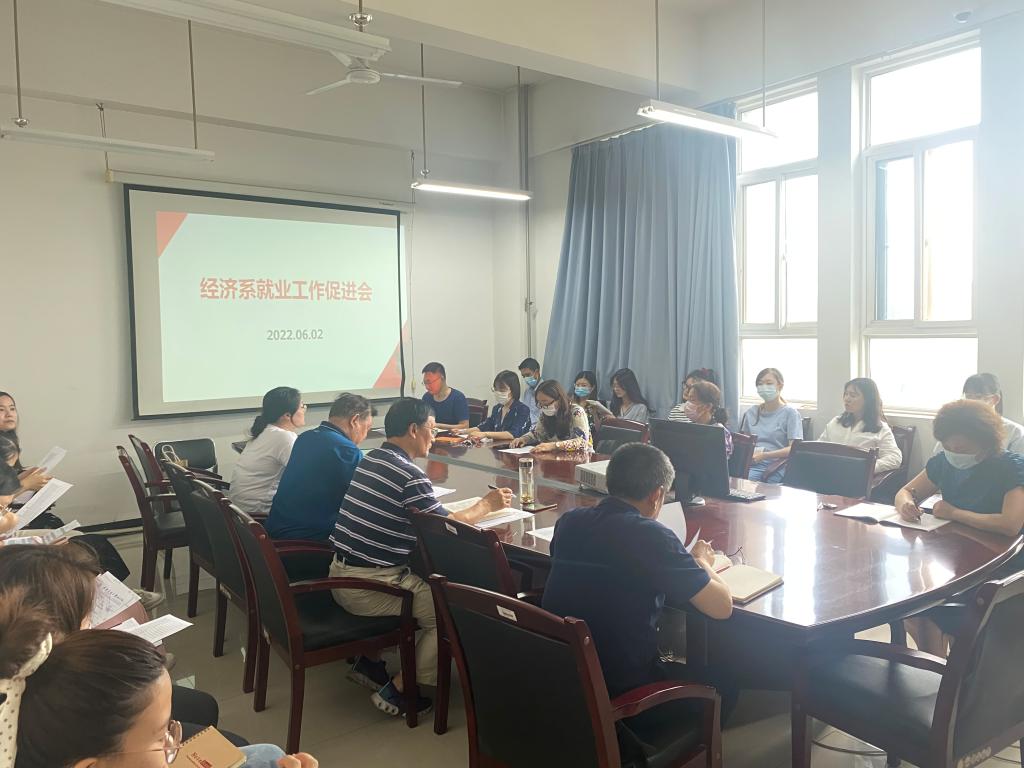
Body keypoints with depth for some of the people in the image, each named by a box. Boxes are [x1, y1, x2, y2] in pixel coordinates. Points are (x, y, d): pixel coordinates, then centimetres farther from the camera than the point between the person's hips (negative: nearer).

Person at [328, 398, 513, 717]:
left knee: (427, 586, 29)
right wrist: (485, 505, 7)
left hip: (341, 575, 9)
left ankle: (368, 661, 27)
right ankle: (396, 690, 6)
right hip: (368, 587, -9)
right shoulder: (410, 476, -19)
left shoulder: (369, 460, 8)